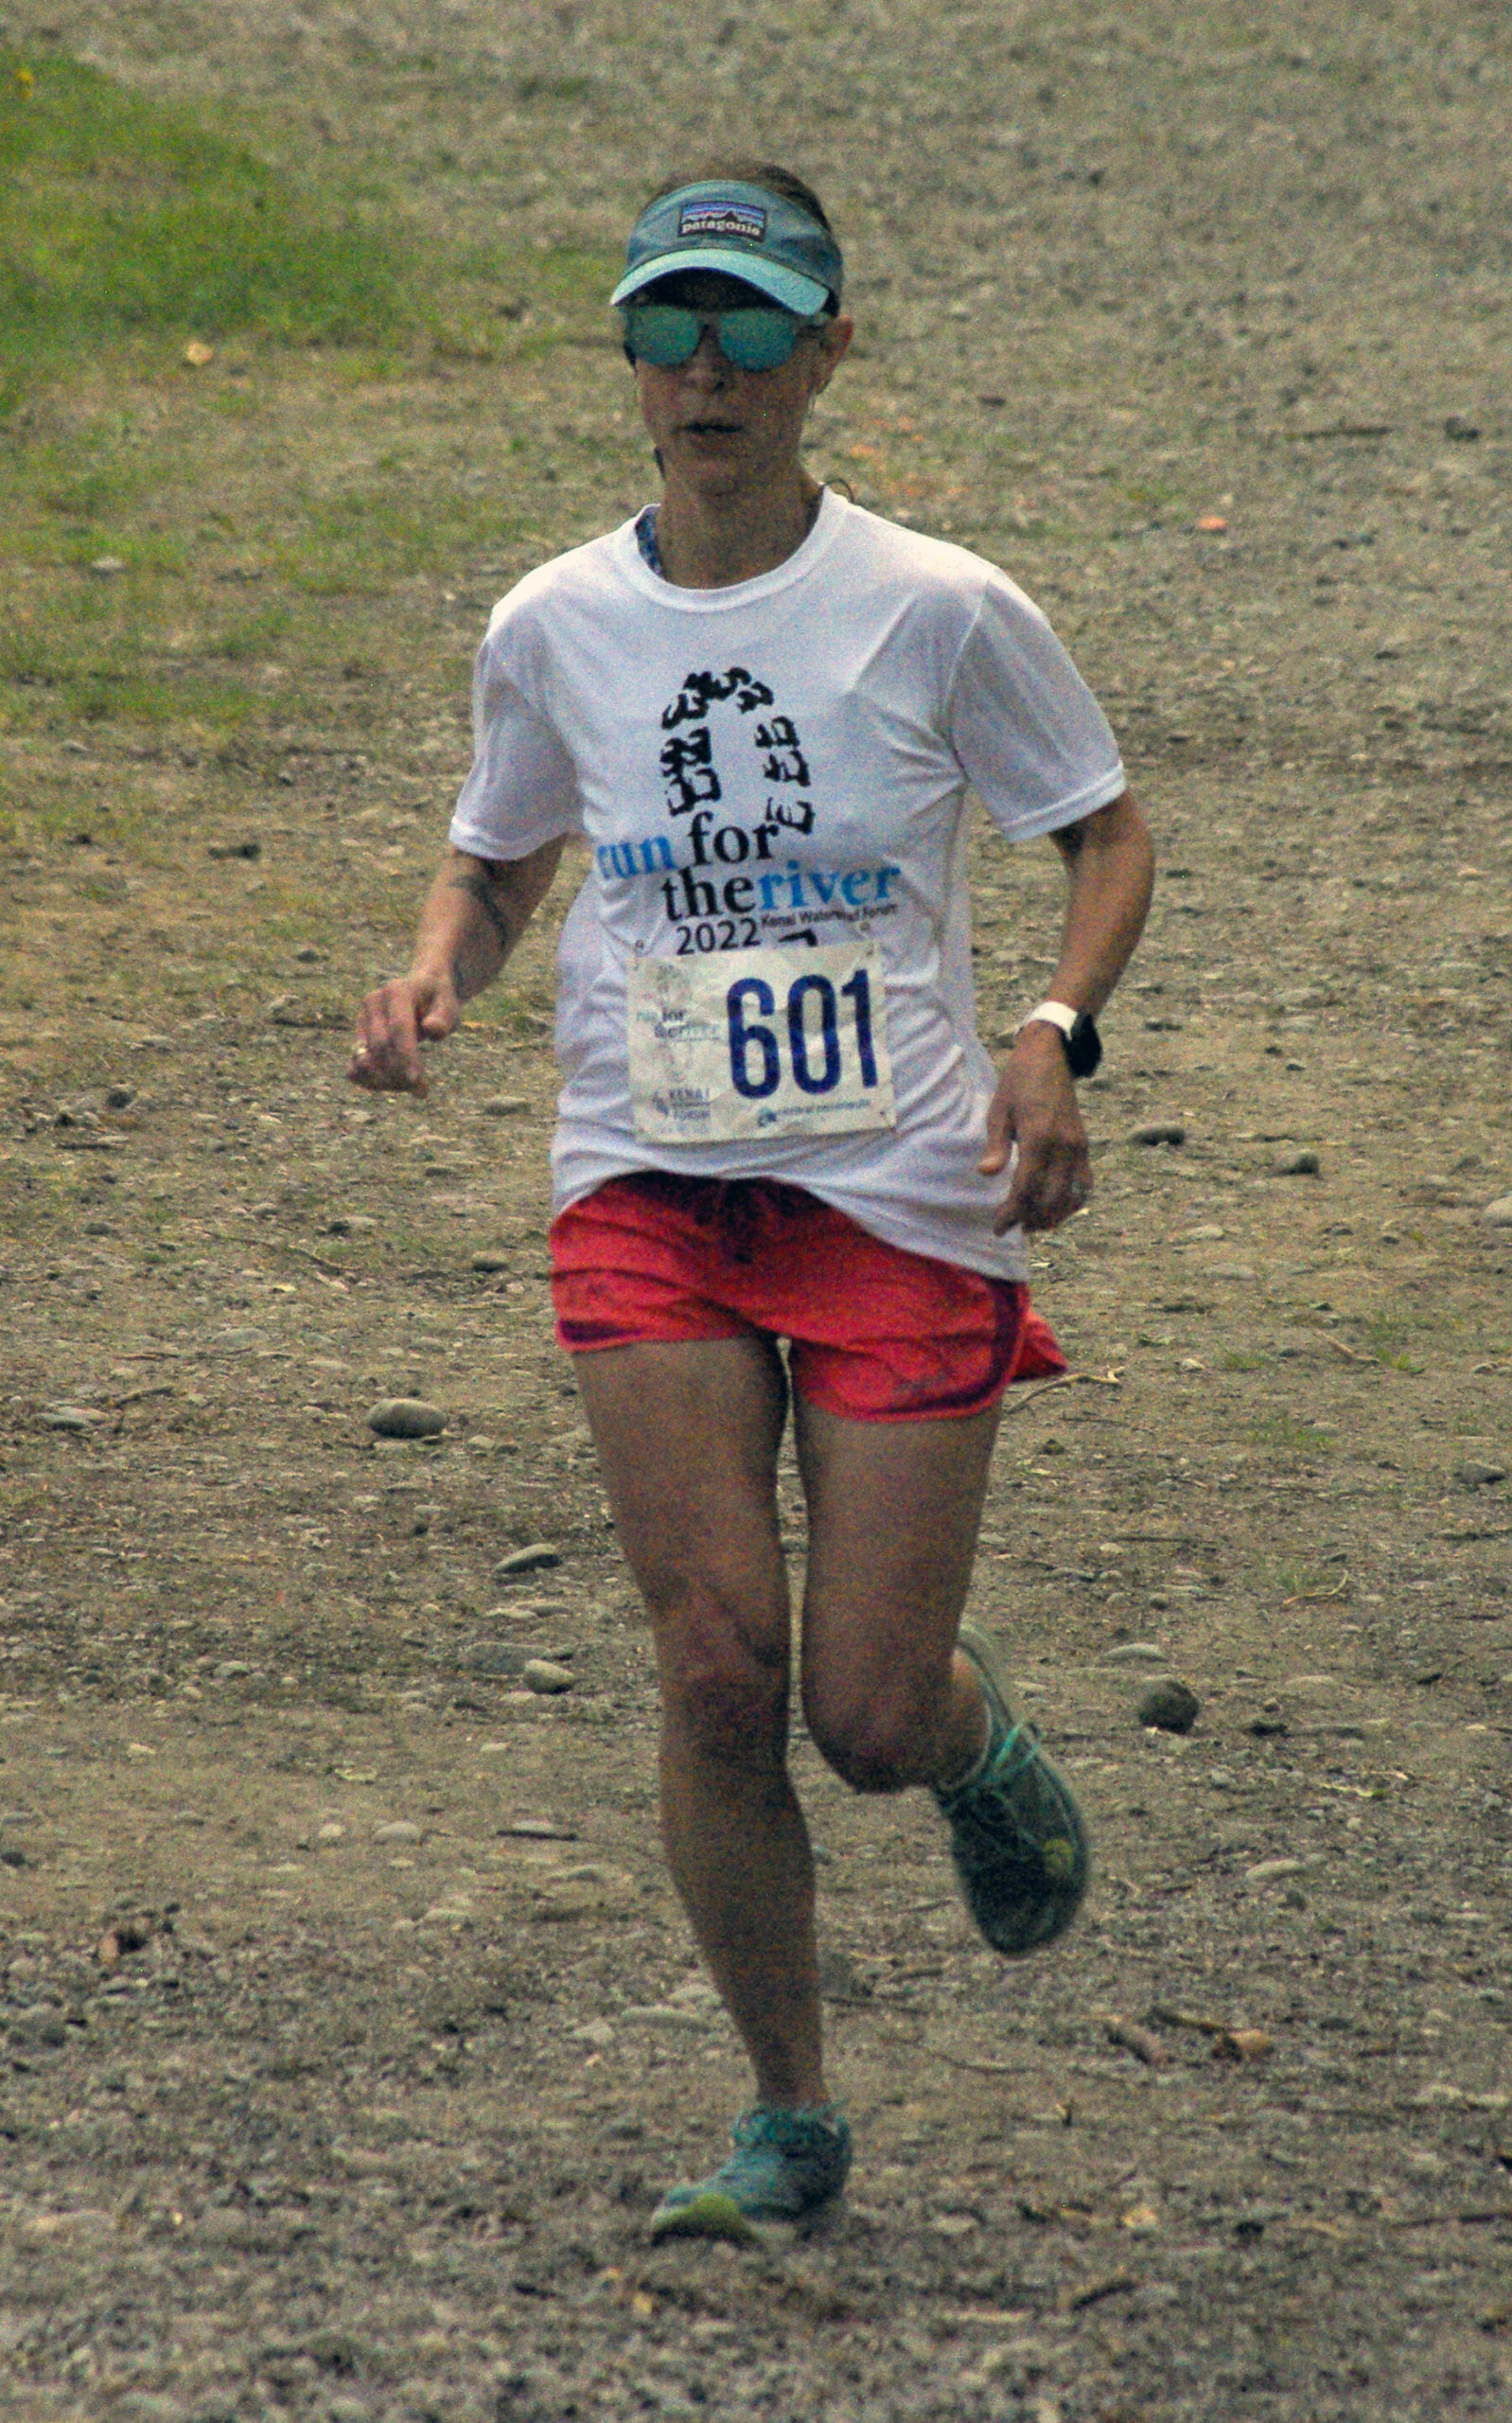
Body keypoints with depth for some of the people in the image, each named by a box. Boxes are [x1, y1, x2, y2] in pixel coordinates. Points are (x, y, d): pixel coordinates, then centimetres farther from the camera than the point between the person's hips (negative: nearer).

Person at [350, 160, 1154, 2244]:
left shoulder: (938, 610, -7)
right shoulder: (552, 630, 1)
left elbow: (1108, 830, 5)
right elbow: (496, 862, 17)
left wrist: (1056, 1036, -12)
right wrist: (433, 981, -5)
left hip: (907, 1196, -2)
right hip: (649, 1196, 2)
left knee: (871, 1718, -4)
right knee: (718, 1664, -11)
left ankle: (981, 1733, 36)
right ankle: (790, 2125, 6)